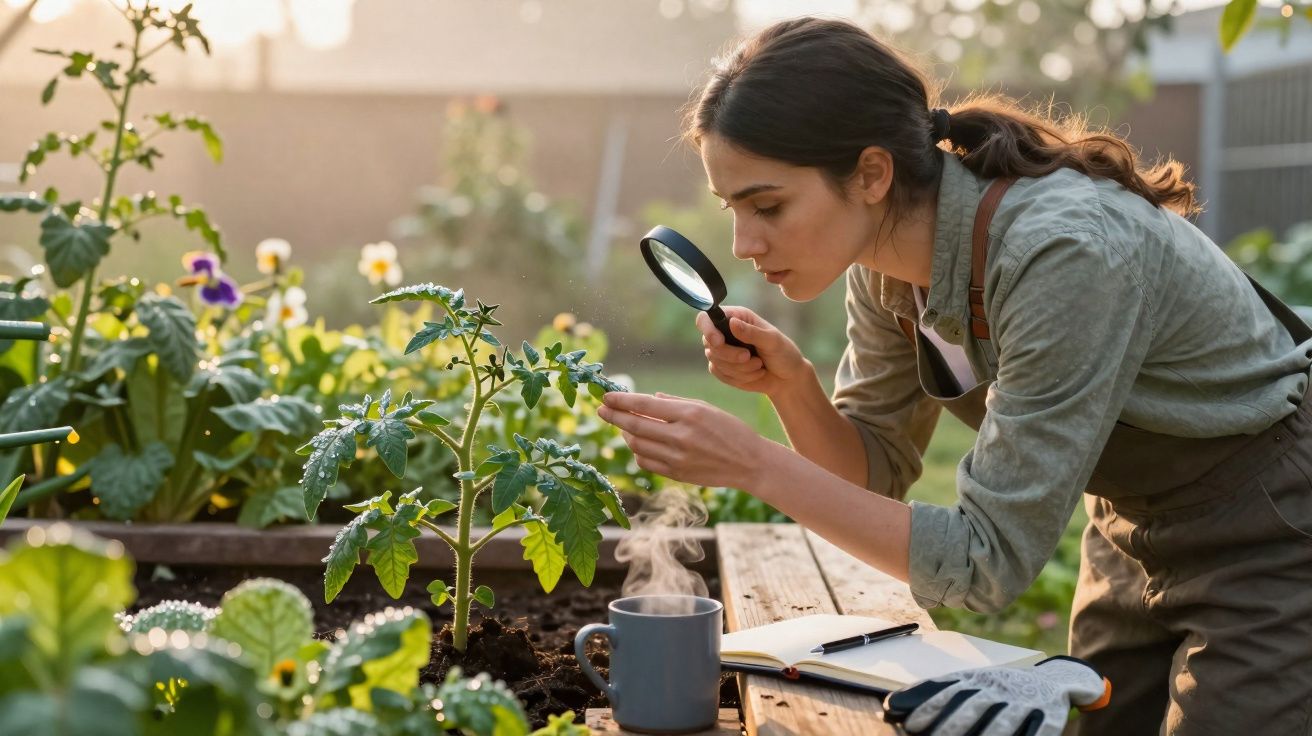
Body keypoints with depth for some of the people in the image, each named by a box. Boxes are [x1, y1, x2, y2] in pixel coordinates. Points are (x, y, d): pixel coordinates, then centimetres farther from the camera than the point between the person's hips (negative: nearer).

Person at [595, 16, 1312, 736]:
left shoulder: (1065, 251, -34)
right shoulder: (885, 260, -11)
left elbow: (989, 557, -30)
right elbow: (875, 468, 2)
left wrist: (754, 464, -33)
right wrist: (789, 383, -18)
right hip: (1130, 533, 7)